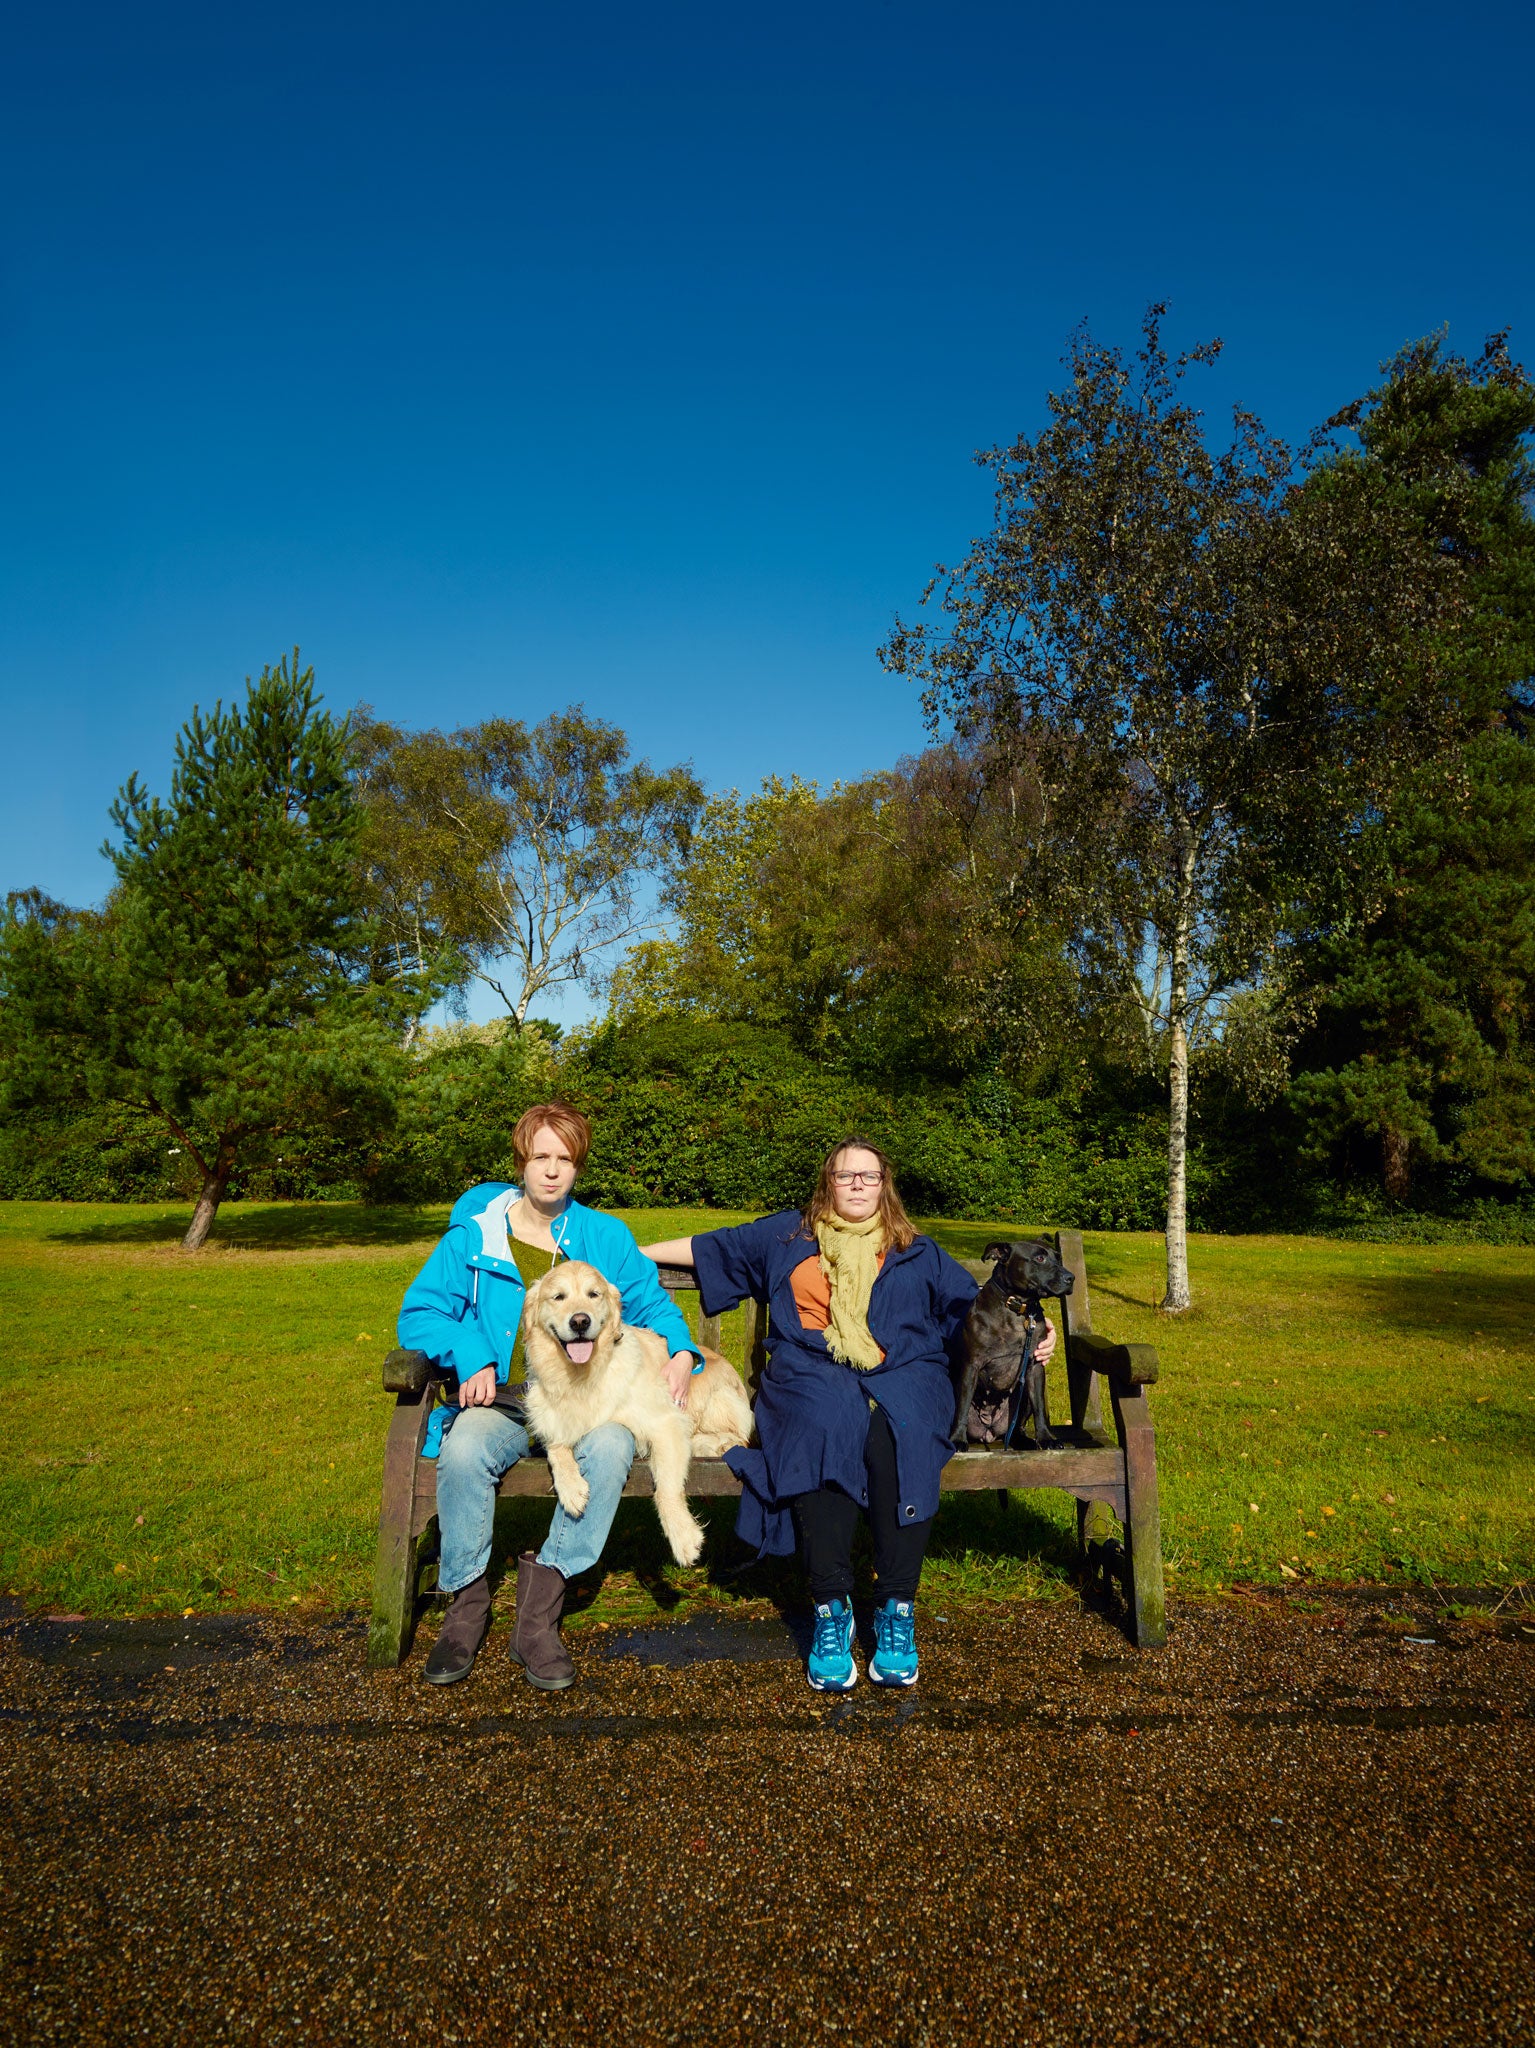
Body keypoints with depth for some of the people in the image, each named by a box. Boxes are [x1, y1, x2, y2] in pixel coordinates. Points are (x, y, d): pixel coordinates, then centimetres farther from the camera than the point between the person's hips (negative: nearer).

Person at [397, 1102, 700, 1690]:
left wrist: (681, 1351, -5)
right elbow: (418, 1311, 4)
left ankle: (538, 1612, -22)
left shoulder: (606, 1236, 10)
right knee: (464, 1450, -34)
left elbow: (653, 1303, 15)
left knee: (612, 1443, -34)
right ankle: (467, 1603, -11)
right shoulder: (473, 1234, 6)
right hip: (500, 1400, 0)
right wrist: (470, 1354, -14)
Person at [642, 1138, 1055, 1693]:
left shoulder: (915, 1253, 25)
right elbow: (708, 1247, 27)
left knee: (901, 1435, -35)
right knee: (824, 1432, -36)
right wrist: (631, 1252, 25)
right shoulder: (787, 1236, 25)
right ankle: (831, 1608, -27)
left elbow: (973, 1305, 20)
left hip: (901, 1373, 1)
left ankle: (897, 1610, -26)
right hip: (812, 1372, 0)